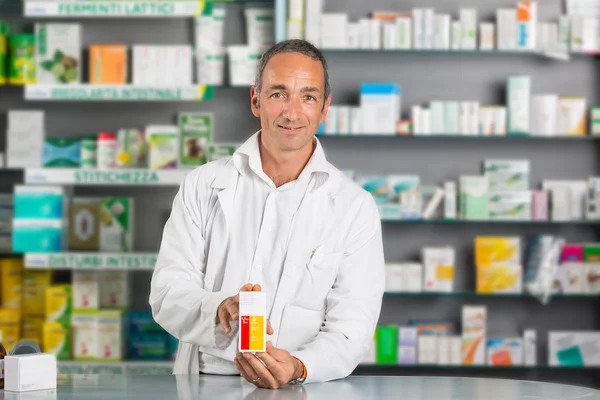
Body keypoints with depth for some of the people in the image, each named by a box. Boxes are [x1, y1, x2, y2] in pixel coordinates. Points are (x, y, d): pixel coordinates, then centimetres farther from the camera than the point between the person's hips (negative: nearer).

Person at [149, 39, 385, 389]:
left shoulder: (356, 208, 5)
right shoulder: (203, 186, 9)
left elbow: (351, 330, -2)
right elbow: (167, 293, 1)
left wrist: (298, 367, -23)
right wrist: (220, 310, -20)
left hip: (305, 390, -1)